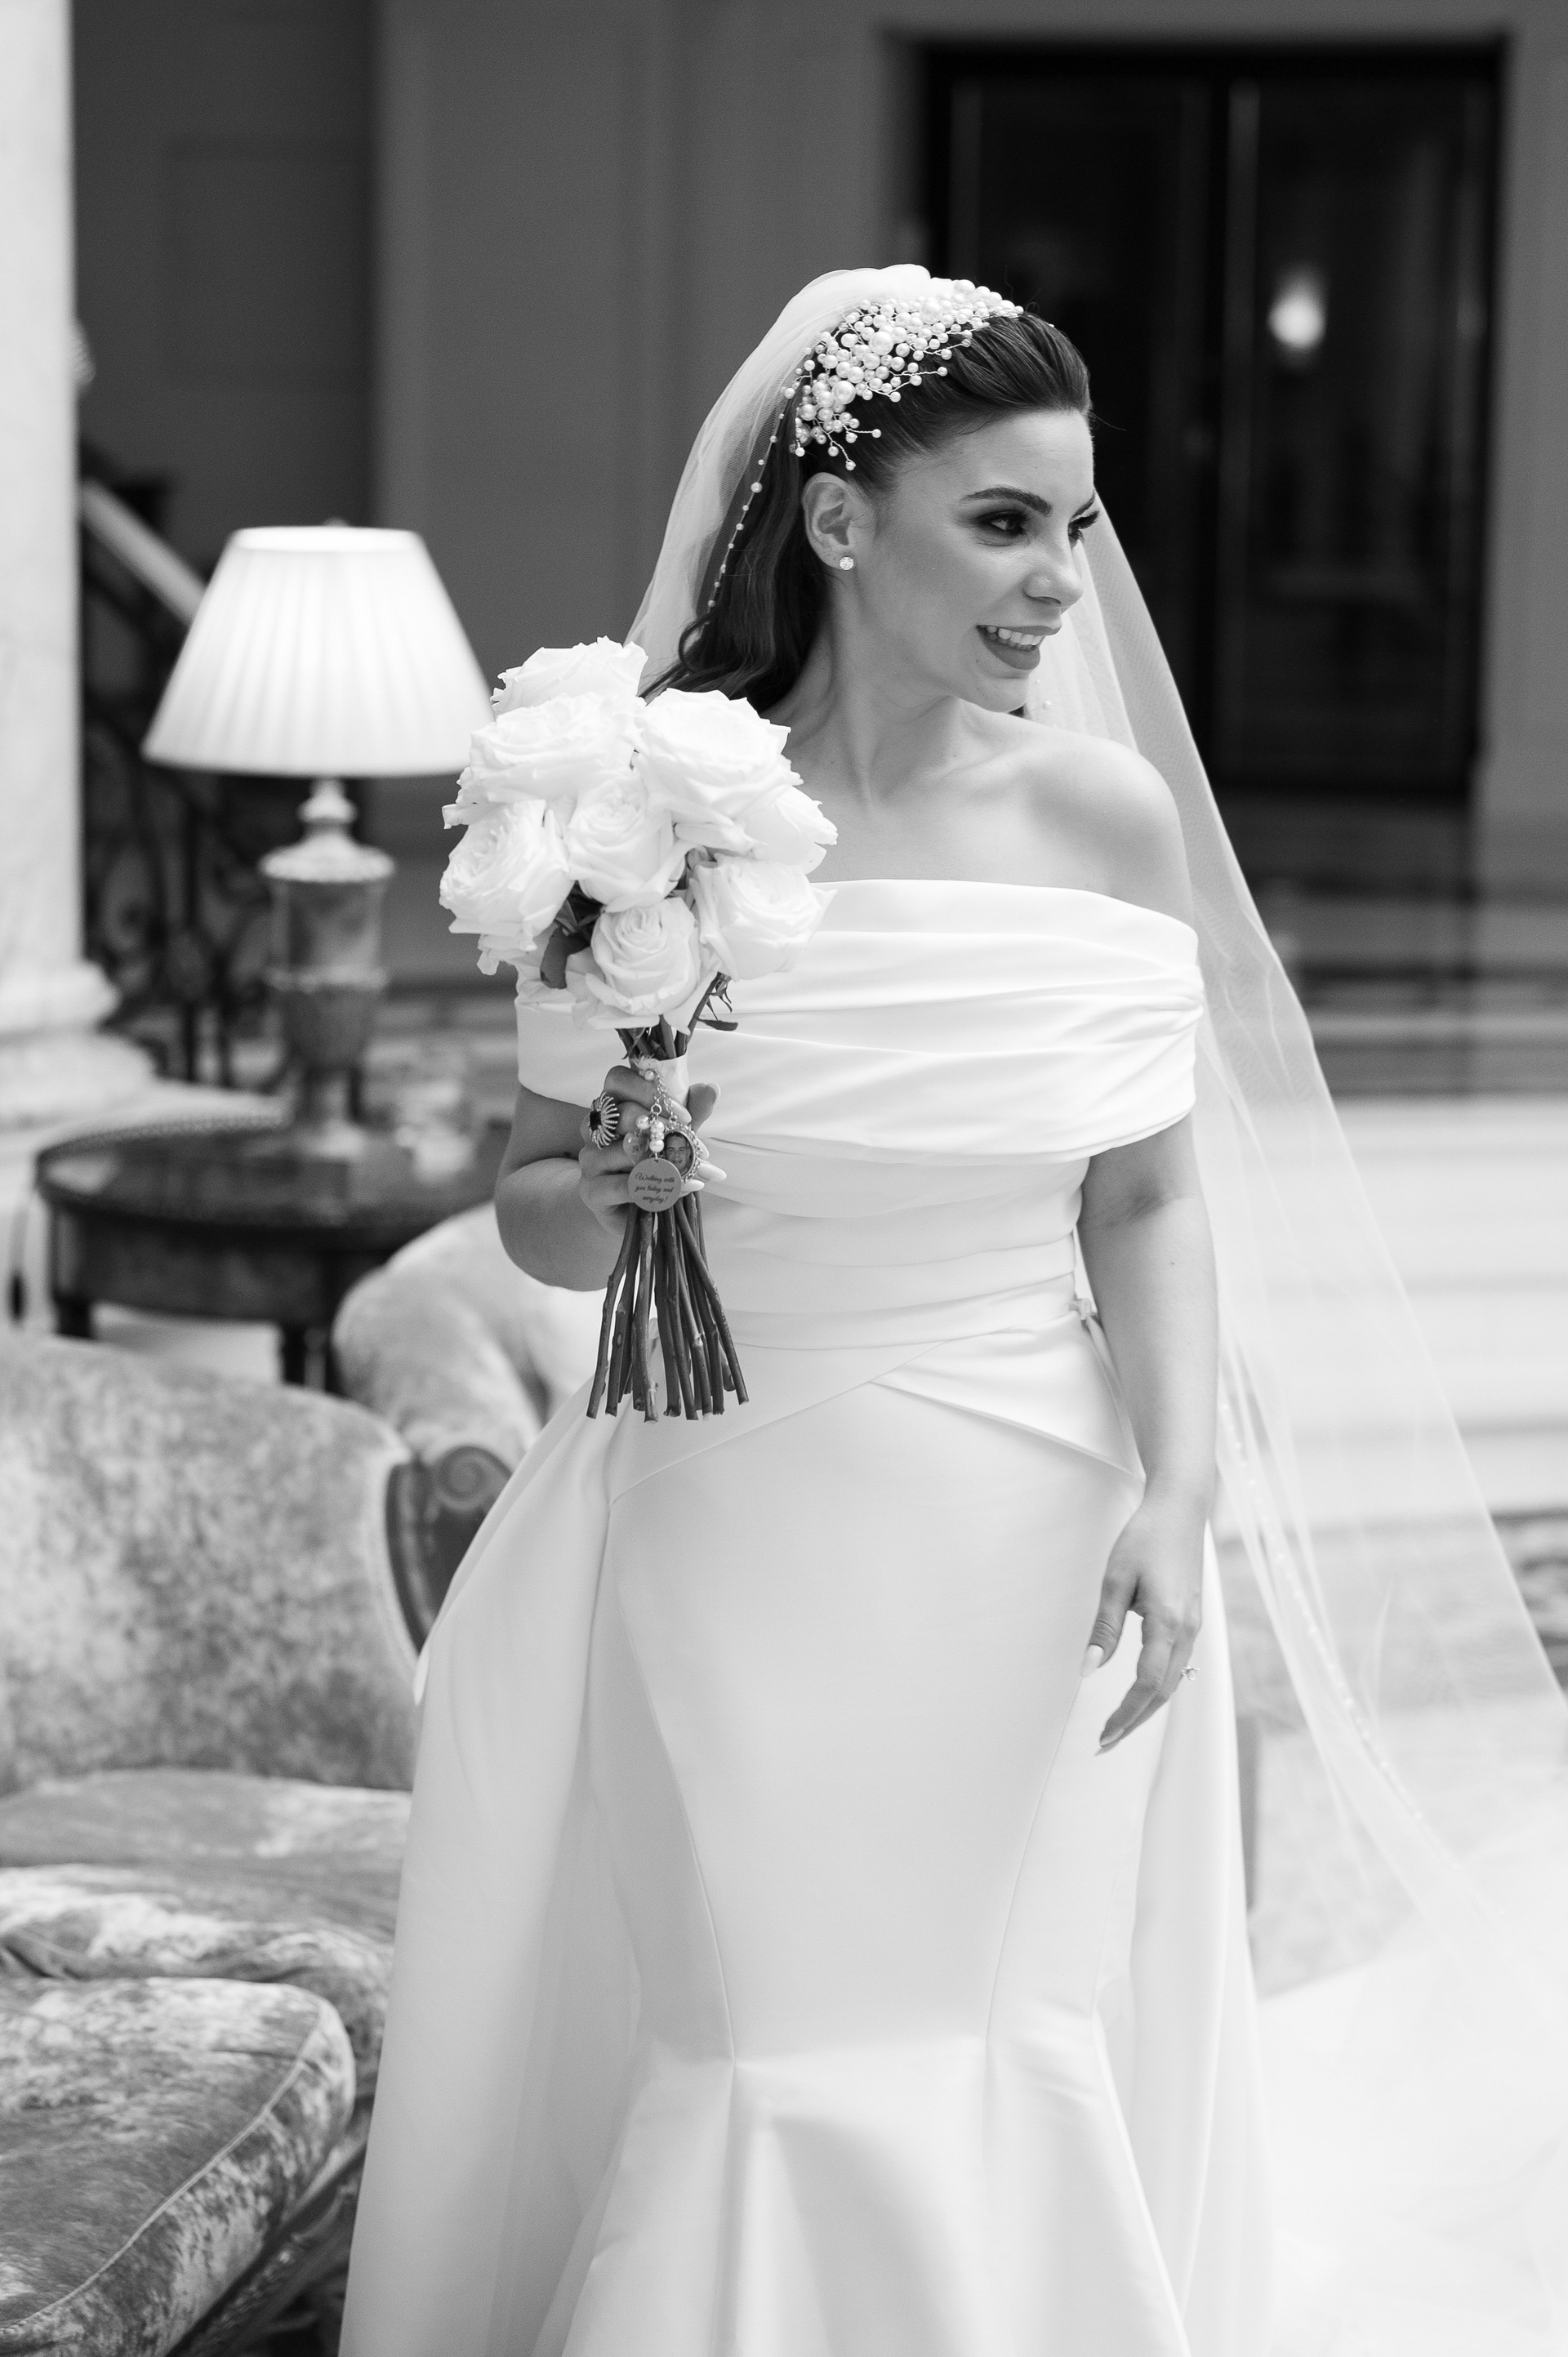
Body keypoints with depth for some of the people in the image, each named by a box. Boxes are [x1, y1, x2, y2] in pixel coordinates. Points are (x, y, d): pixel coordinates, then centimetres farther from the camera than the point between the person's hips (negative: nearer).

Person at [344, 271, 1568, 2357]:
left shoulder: (1109, 818, -2)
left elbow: (1149, 1201, 1)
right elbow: (531, 1193, 3)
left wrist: (1180, 1496, -10)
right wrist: (598, 1209, -19)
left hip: (1030, 1551, 1)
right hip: (737, 1541, -1)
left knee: (1008, 2070, 8)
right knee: (759, 2055, 4)